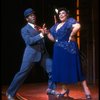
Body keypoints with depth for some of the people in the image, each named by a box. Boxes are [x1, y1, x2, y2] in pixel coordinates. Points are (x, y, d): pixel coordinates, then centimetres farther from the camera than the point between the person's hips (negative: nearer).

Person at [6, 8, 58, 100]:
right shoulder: (25, 29, -2)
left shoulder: (38, 27, 17)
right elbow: (29, 41, -17)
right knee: (22, 73, -3)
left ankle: (50, 89, 22)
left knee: (52, 69, 3)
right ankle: (10, 92, 10)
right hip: (31, 54, -6)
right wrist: (41, 35, -22)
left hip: (43, 53, 6)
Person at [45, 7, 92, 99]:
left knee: (73, 68, -5)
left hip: (69, 48, -7)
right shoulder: (56, 25, 15)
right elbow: (53, 38, 17)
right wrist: (47, 32, 4)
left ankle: (86, 88, 5)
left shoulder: (70, 21, -6)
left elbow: (78, 26, -28)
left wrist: (71, 36, -20)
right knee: (61, 69, 8)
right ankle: (64, 89, 22)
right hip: (59, 50, 7)